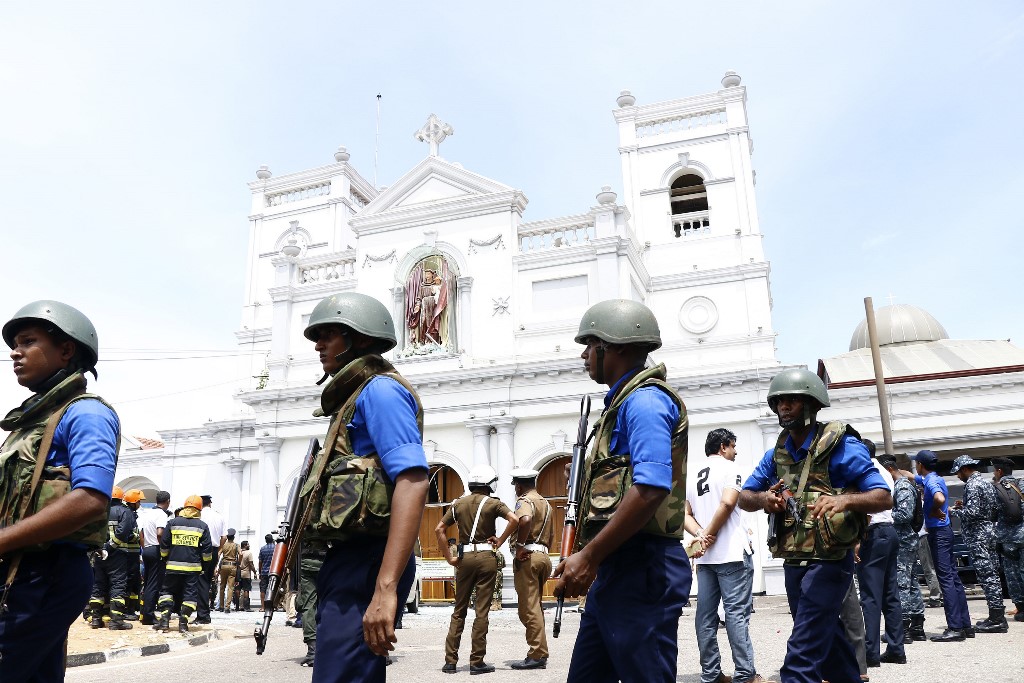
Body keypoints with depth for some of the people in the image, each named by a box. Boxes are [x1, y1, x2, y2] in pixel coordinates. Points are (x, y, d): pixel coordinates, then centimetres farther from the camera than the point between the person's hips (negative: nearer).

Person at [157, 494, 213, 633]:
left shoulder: (173, 523, 4)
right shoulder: (202, 526, 2)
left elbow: (164, 544, 6)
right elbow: (207, 549, 3)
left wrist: (165, 559, 20)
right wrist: (206, 563, 15)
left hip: (173, 566, 1)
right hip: (193, 567, -1)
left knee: (167, 591, 14)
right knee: (190, 594, 5)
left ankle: (164, 619, 5)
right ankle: (183, 623, 2)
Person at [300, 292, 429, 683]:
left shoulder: (380, 390, -9)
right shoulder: (355, 397, 22)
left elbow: (412, 484, -23)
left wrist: (385, 588, -30)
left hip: (365, 563, -11)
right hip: (347, 561, 11)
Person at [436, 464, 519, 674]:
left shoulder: (458, 503, 9)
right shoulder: (493, 503, -2)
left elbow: (439, 529, 4)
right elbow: (514, 520, -16)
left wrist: (449, 558, 6)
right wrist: (500, 540, -5)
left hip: (464, 558, 3)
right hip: (486, 557, -3)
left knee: (459, 610, 12)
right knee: (481, 611, 2)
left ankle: (450, 661, 12)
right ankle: (477, 662, 5)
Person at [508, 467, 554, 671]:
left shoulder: (525, 500, -8)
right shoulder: (546, 503, 20)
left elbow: (525, 520, -31)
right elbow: (551, 535, 25)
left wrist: (519, 546, -22)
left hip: (527, 557, -9)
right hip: (544, 556, 9)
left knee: (529, 608, -6)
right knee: (534, 607, 15)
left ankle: (537, 656, -6)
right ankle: (539, 653, 17)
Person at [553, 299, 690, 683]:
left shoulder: (645, 400, -12)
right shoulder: (624, 401, 20)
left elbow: (651, 489, -26)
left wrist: (589, 557, -23)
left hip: (642, 571, -10)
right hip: (616, 568, 10)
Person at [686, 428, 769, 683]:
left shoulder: (691, 474, 16)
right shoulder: (728, 468, -4)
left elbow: (685, 514, 12)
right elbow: (727, 503, -19)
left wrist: (700, 534, -1)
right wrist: (710, 534, -10)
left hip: (704, 556, 6)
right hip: (731, 552, -6)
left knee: (706, 614, 5)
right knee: (736, 613, -4)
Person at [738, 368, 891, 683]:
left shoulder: (841, 445, -11)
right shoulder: (777, 453, 8)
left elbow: (884, 498, -15)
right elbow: (744, 498, 10)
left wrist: (845, 499, -35)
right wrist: (763, 498, -13)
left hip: (828, 562, -7)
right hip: (793, 562, 7)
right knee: (827, 644, 21)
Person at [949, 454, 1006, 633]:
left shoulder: (972, 485, -14)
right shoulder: (987, 482, 15)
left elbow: (972, 512, -22)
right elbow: (996, 508, 19)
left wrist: (954, 511, -6)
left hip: (977, 535, -10)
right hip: (990, 531, 10)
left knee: (987, 576, -6)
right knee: (993, 574, 11)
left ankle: (995, 619, -4)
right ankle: (998, 617, 16)